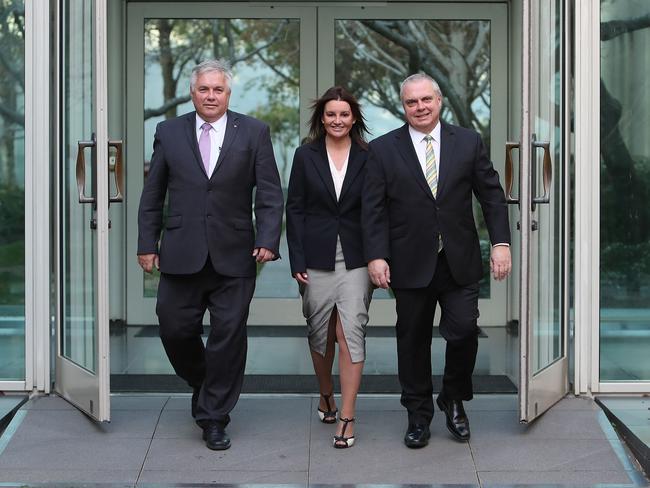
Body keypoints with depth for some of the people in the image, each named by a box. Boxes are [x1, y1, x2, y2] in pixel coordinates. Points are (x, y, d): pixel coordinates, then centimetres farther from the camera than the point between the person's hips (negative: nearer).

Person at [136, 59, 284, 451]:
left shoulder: (253, 132, 3)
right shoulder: (169, 132, 7)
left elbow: (270, 193, 1)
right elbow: (152, 195, 9)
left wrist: (267, 240, -10)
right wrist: (148, 244, 4)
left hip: (234, 256, -1)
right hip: (181, 254, 1)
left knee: (228, 338, 2)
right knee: (175, 330, 3)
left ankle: (214, 418, 15)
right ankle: (204, 384, 33)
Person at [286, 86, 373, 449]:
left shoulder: (368, 158, 3)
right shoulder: (306, 156, 4)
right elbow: (295, 210, 3)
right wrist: (297, 262, -4)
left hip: (356, 259, -1)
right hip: (317, 258, 1)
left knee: (351, 331, -9)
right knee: (320, 333, 11)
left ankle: (347, 417, -7)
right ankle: (326, 395, 35)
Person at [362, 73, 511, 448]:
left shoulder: (468, 142, 5)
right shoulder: (383, 150, 3)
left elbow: (492, 195, 6)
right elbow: (374, 209, 0)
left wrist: (501, 241, -4)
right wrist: (376, 255, -8)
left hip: (460, 262, 0)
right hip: (410, 265, 0)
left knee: (464, 331, -8)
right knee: (413, 340, 6)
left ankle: (454, 400, 18)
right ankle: (419, 416, 21)